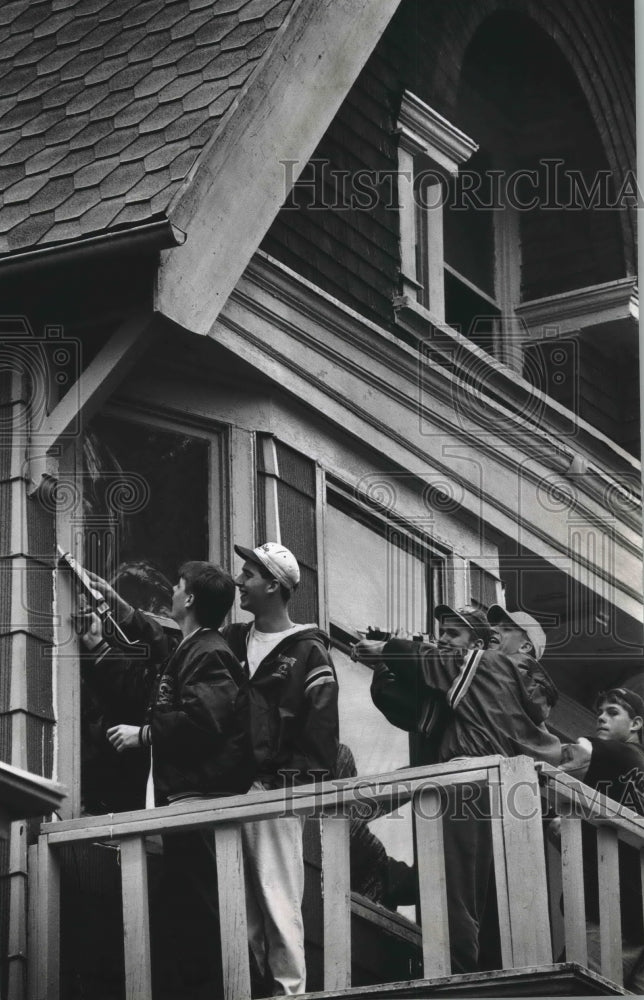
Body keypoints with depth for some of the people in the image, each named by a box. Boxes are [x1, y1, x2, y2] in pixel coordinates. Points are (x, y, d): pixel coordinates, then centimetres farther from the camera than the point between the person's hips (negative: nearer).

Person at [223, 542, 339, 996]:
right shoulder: (235, 641, 17)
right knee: (246, 904, 7)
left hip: (276, 789, -6)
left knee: (278, 898, -10)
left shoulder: (307, 651, -2)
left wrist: (310, 786, -13)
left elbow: (322, 722, -7)